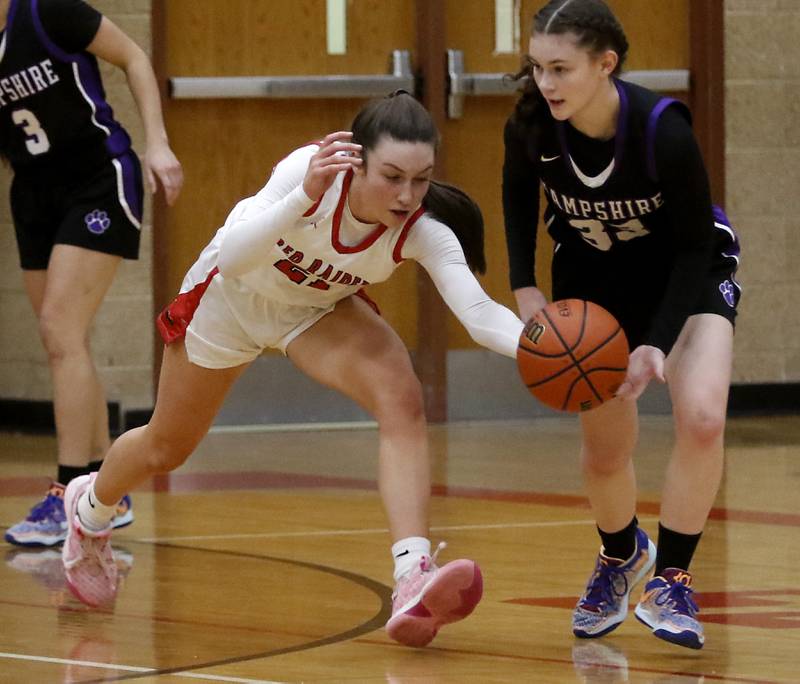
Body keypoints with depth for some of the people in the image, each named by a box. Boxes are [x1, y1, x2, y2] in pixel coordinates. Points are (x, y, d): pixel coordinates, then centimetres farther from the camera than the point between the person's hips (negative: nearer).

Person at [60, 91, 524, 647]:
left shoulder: (424, 232, -34)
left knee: (403, 400, -29)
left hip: (319, 309, 1)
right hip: (232, 295, -1)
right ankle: (90, 507, 53)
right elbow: (233, 258, -47)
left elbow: (480, 312, -46)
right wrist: (305, 197, -61)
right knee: (166, 450, 17)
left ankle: (413, 580, -36)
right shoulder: (313, 169, -39)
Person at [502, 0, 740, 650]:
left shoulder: (662, 129, -36)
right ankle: (620, 555, 39)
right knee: (604, 452, 6)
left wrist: (658, 342, -32)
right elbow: (519, 191, 0)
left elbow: (694, 243, -23)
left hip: (689, 271, -3)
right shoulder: (533, 126, -26)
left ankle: (671, 579, -8)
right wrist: (525, 287, -8)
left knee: (701, 418, -25)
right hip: (594, 277, 3)